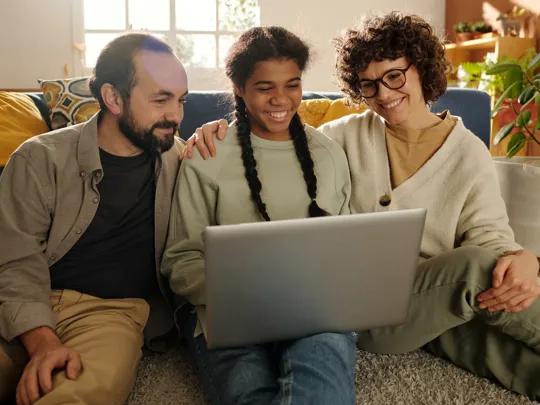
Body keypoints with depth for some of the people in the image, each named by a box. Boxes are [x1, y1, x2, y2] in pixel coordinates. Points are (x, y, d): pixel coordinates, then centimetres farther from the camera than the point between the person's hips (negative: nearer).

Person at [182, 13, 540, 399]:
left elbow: (488, 234, -2)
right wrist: (223, 128, -9)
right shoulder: (351, 134, 6)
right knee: (476, 266, -28)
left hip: (440, 299, 2)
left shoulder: (470, 152, 5)